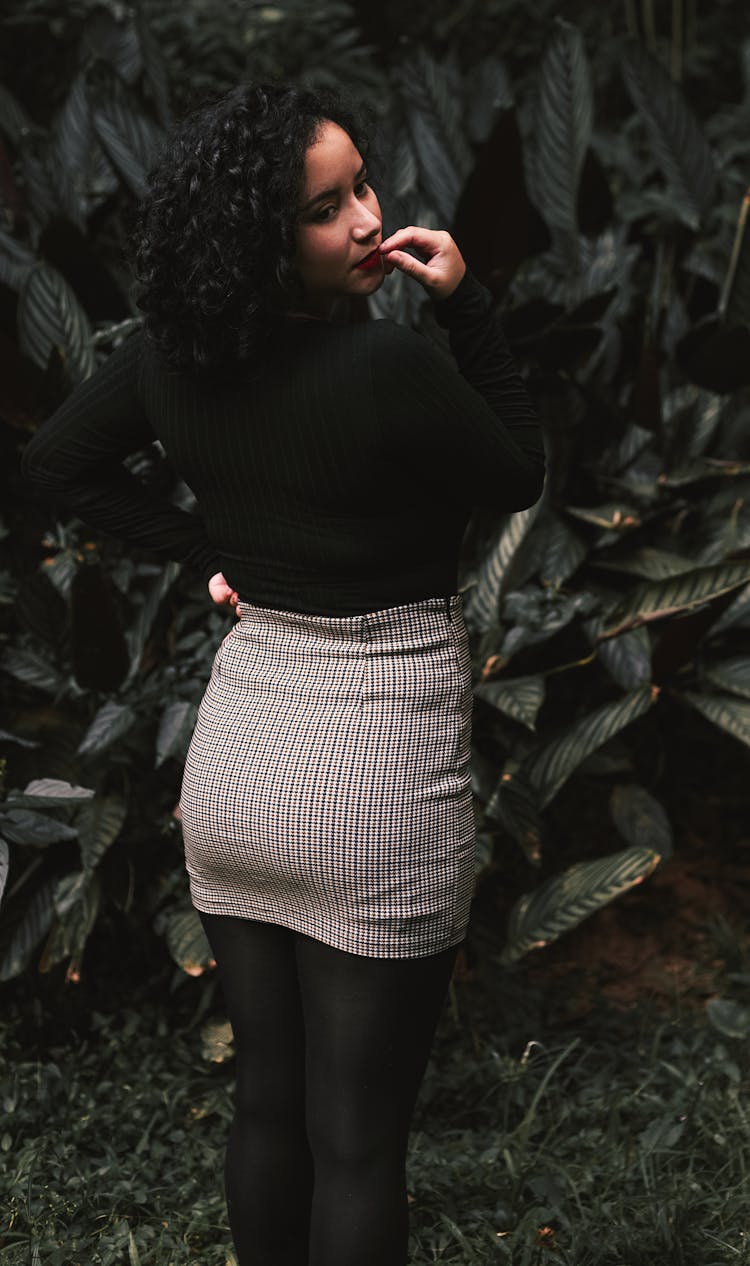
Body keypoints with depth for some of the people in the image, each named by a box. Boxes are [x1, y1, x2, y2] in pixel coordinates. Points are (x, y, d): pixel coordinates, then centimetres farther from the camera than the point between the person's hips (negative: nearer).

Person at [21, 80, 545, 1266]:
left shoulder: (176, 354, -6)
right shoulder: (391, 367, -23)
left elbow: (59, 457, 12)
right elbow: (520, 478, -4)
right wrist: (467, 302, -9)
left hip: (233, 762, 6)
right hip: (373, 783, -6)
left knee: (266, 1100, 20)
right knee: (358, 1139, 7)